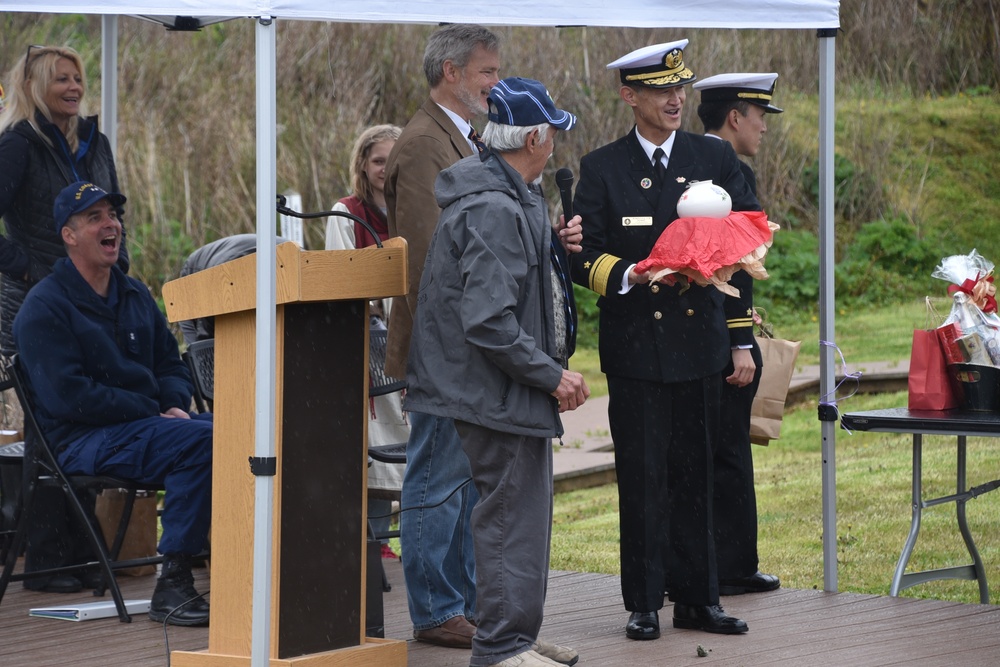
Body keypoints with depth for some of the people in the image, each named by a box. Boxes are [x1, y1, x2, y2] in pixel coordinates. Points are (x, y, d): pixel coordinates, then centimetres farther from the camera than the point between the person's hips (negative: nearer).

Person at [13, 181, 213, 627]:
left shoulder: (135, 295, 19)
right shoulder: (44, 307, -5)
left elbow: (170, 364, 21)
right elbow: (69, 394, -14)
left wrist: (175, 405, -3)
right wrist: (152, 411, -16)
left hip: (148, 423, 7)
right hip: (85, 440, -7)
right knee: (201, 440, -31)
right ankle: (171, 585, -29)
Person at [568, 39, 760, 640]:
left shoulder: (716, 159, 8)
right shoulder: (602, 169, 0)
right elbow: (583, 259, -2)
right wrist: (634, 274, -20)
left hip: (701, 342, 3)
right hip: (636, 348, -2)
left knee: (695, 477, 9)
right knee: (643, 479, -1)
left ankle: (698, 598, 17)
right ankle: (644, 605, 6)